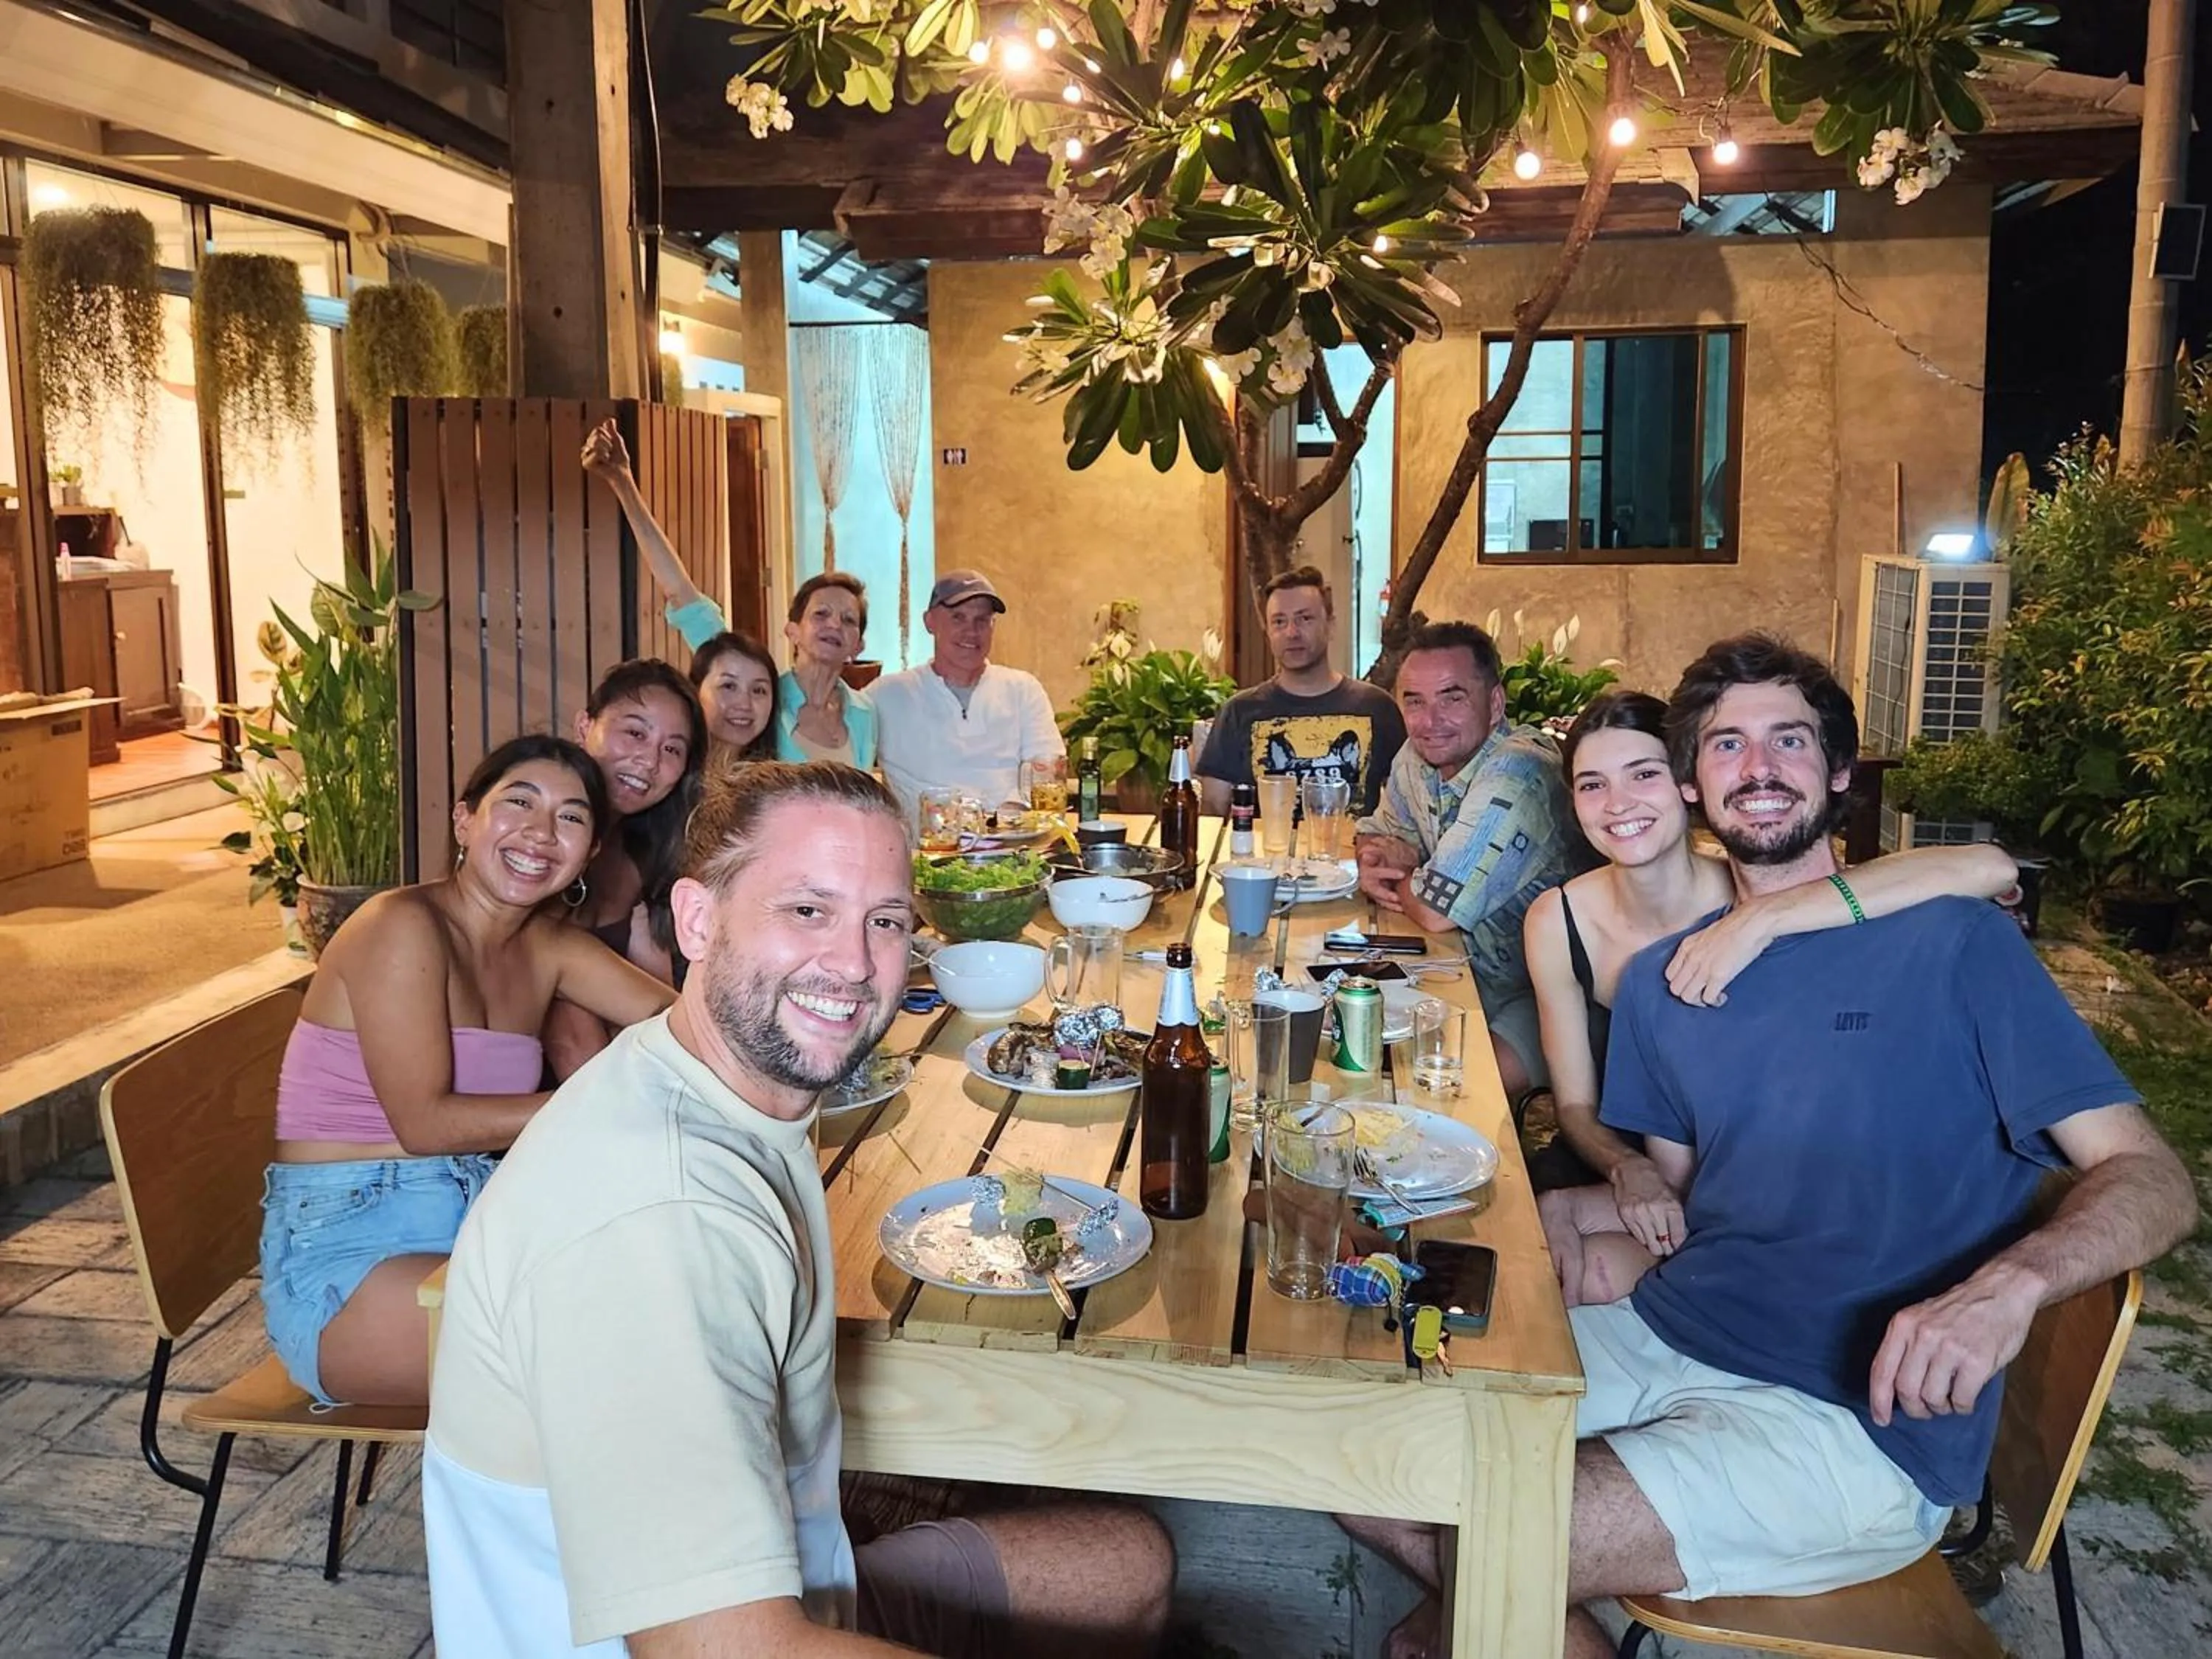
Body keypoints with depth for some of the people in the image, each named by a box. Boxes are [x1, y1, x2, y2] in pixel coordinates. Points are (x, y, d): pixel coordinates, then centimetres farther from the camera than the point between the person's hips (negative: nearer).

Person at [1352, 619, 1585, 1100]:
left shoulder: (1514, 773, -26)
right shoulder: (1417, 756, 0)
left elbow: (1436, 912, -27)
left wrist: (1389, 881, -5)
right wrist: (1381, 855, -8)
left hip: (1539, 997, -8)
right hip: (1472, 973, 8)